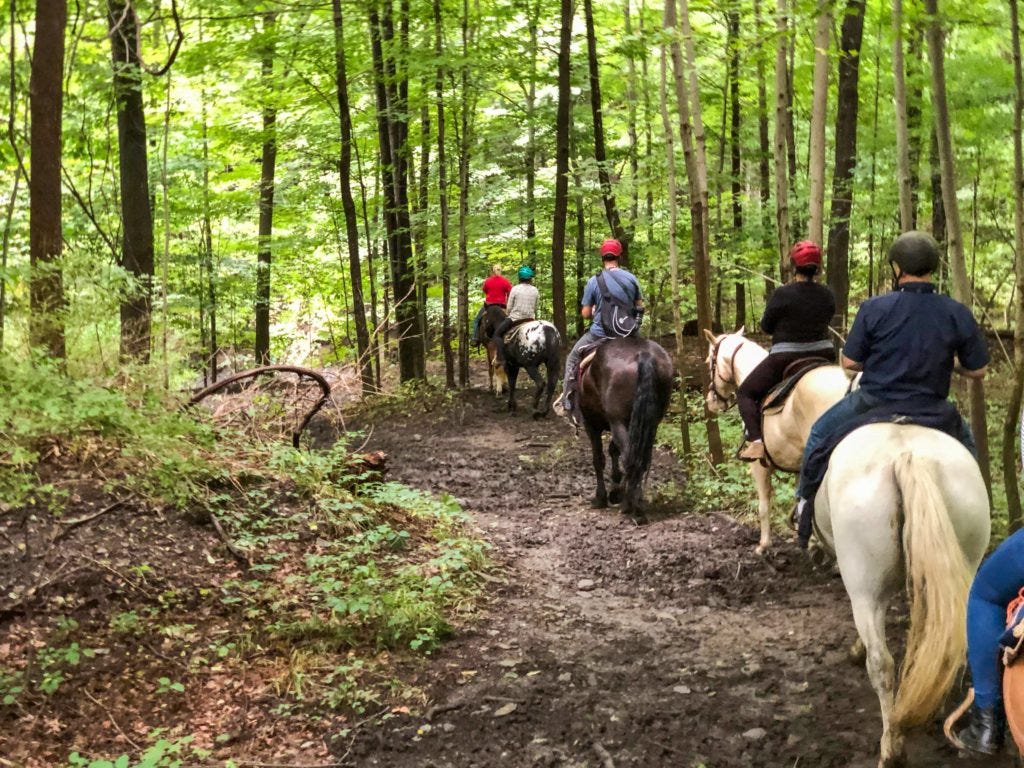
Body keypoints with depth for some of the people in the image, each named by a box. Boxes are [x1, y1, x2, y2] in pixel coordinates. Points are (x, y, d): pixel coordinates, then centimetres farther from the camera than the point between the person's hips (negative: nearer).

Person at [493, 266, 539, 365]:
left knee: (497, 333, 6)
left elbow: (509, 307, -4)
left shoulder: (515, 289, -8)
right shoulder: (535, 290, 2)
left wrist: (509, 315, 15)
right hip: (530, 319, 4)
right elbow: (535, 308, 6)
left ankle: (500, 358, -8)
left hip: (515, 318, -4)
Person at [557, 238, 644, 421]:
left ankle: (567, 402, 14)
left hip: (600, 334, -2)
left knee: (573, 358, 18)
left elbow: (585, 313, -5)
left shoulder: (594, 281, -10)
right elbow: (640, 307, 7)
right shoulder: (631, 278, -2)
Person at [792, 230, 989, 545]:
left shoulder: (874, 309, -15)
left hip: (873, 403, -2)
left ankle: (805, 503, 33)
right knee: (964, 442, 33)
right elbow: (977, 370, -1)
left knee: (820, 433, 25)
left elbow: (849, 362, -7)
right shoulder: (959, 315, -8)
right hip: (932, 411, 2)